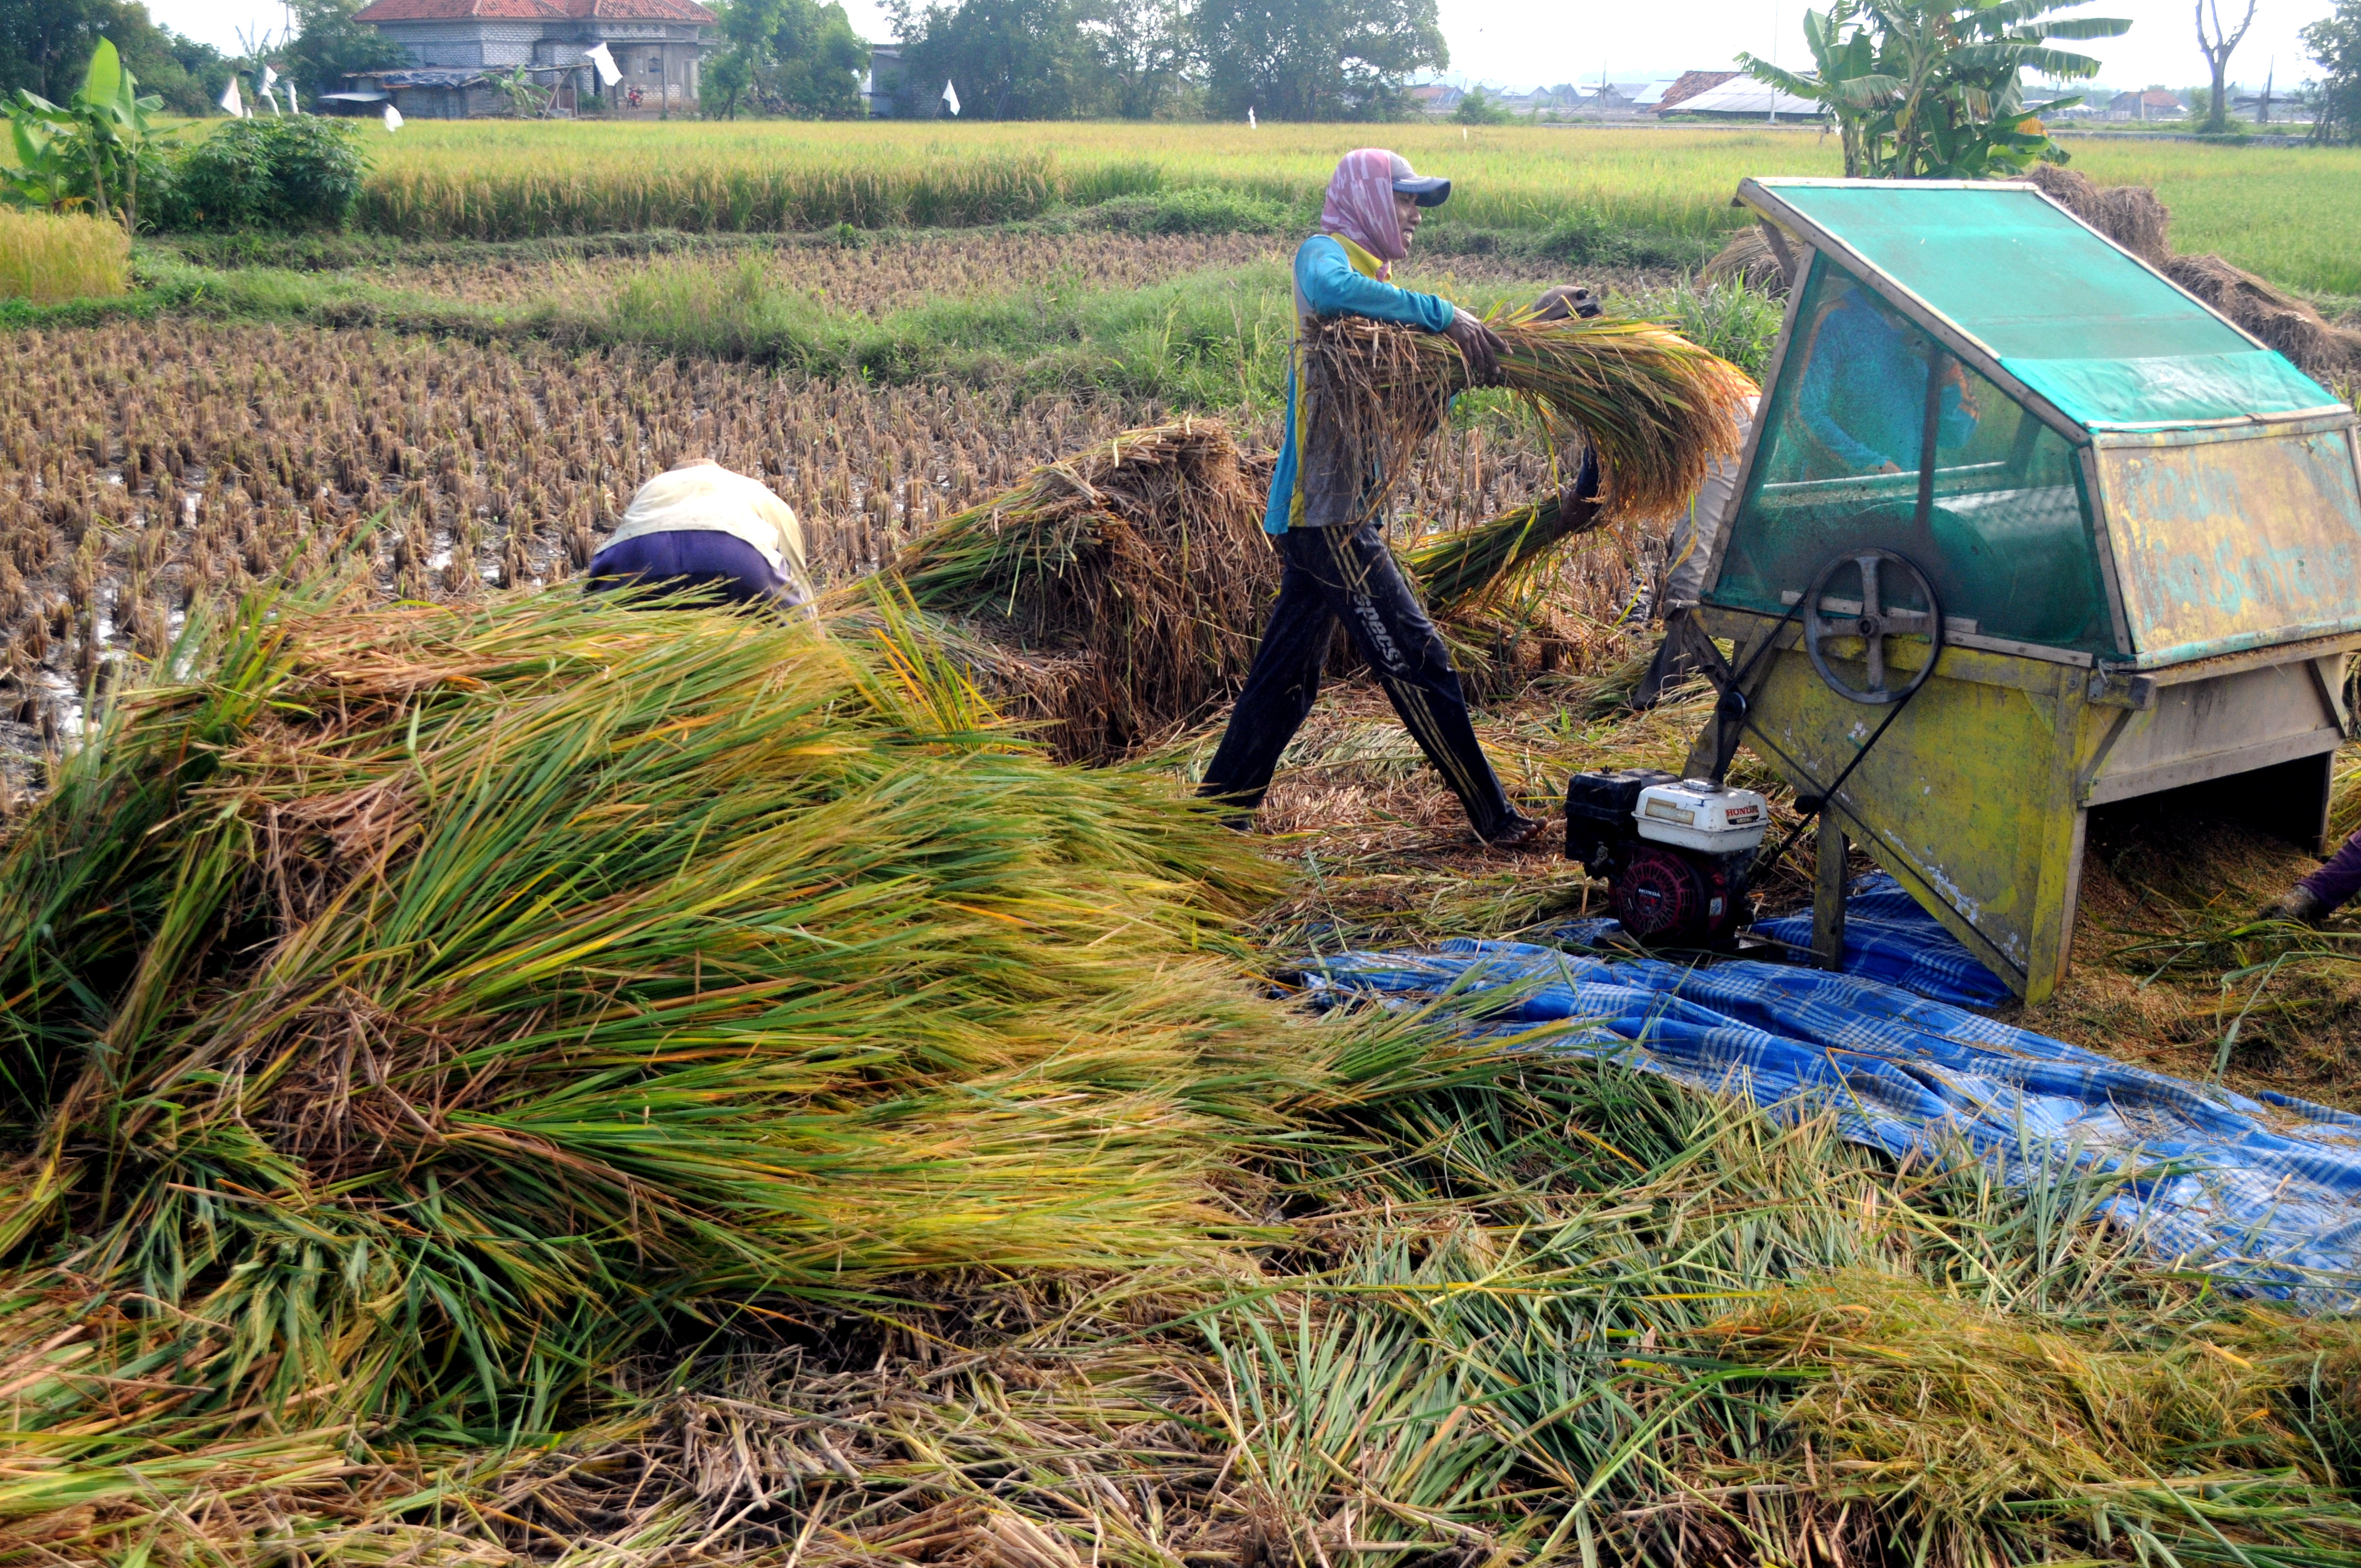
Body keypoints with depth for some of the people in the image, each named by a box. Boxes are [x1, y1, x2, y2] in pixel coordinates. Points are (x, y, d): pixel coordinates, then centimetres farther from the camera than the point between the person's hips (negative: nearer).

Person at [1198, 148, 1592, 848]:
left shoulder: (1374, 280, 23)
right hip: (1330, 509, -10)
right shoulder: (1324, 253, -6)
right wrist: (1442, 313, -29)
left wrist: (1538, 317, 21)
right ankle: (1495, 819, 5)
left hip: (1335, 511, 10)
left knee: (1287, 677, 13)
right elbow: (1327, 291, -33)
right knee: (1416, 660, -3)